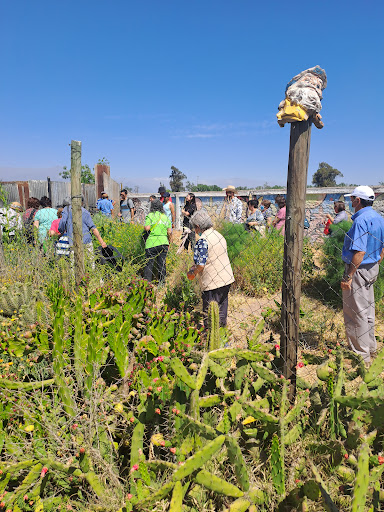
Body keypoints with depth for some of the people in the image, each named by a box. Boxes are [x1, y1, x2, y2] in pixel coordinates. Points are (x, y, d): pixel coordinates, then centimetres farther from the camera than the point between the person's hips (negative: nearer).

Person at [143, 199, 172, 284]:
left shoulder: (150, 215, -2)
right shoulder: (165, 217, 10)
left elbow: (147, 228, -12)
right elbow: (169, 232, 7)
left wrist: (144, 227, 10)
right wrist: (169, 242, 20)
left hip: (152, 243, -4)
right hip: (163, 242, 4)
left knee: (149, 263, 3)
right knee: (162, 263, 10)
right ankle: (162, 283, 16)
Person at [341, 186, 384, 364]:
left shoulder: (361, 220, -21)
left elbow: (360, 252, -27)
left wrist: (348, 276, -24)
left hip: (358, 270, -10)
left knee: (355, 314, 0)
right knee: (367, 311, 21)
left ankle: (361, 355, 11)